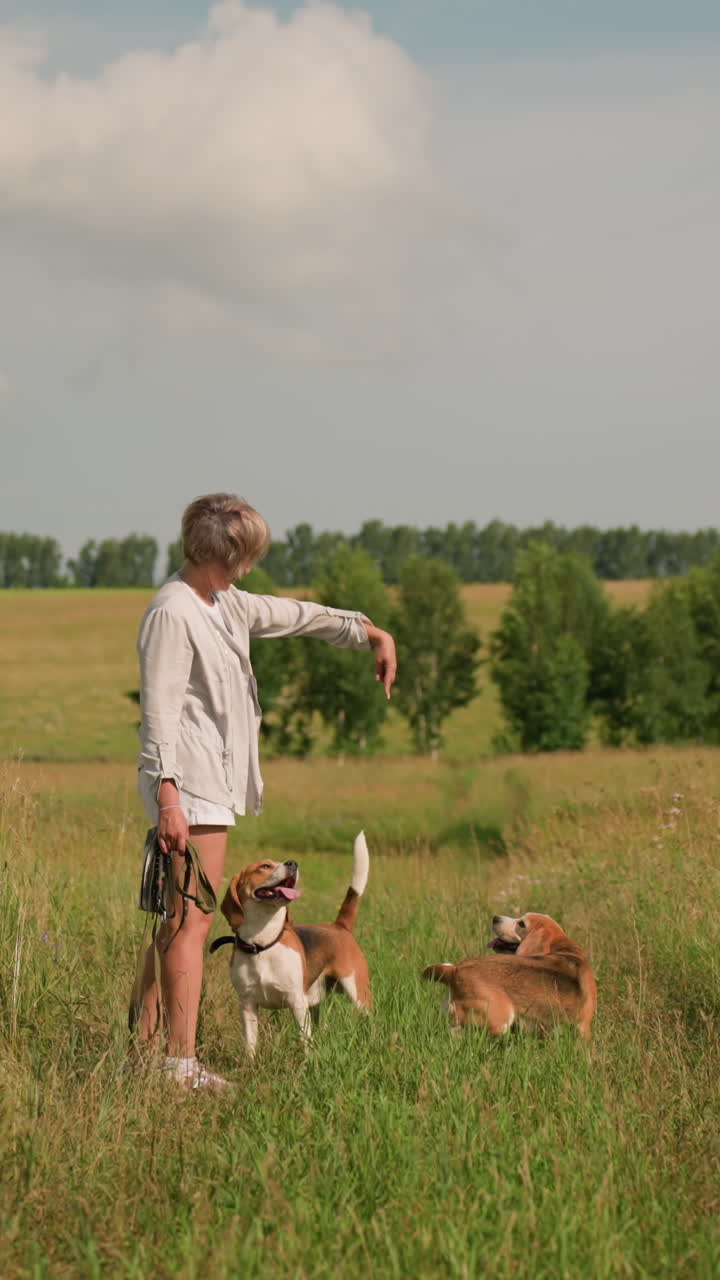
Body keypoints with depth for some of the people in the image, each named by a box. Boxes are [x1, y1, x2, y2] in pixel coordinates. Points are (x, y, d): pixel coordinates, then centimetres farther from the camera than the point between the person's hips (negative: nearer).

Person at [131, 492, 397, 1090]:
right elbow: (159, 711, -18)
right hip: (191, 785, -10)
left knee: (176, 922, 11)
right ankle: (182, 1063, -12)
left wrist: (372, 632, 30)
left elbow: (294, 615, 29)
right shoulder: (172, 614, -14)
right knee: (191, 922, -11)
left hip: (216, 781, 10)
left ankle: (145, 1044, 15)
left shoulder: (226, 604, 16)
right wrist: (168, 799, -24)